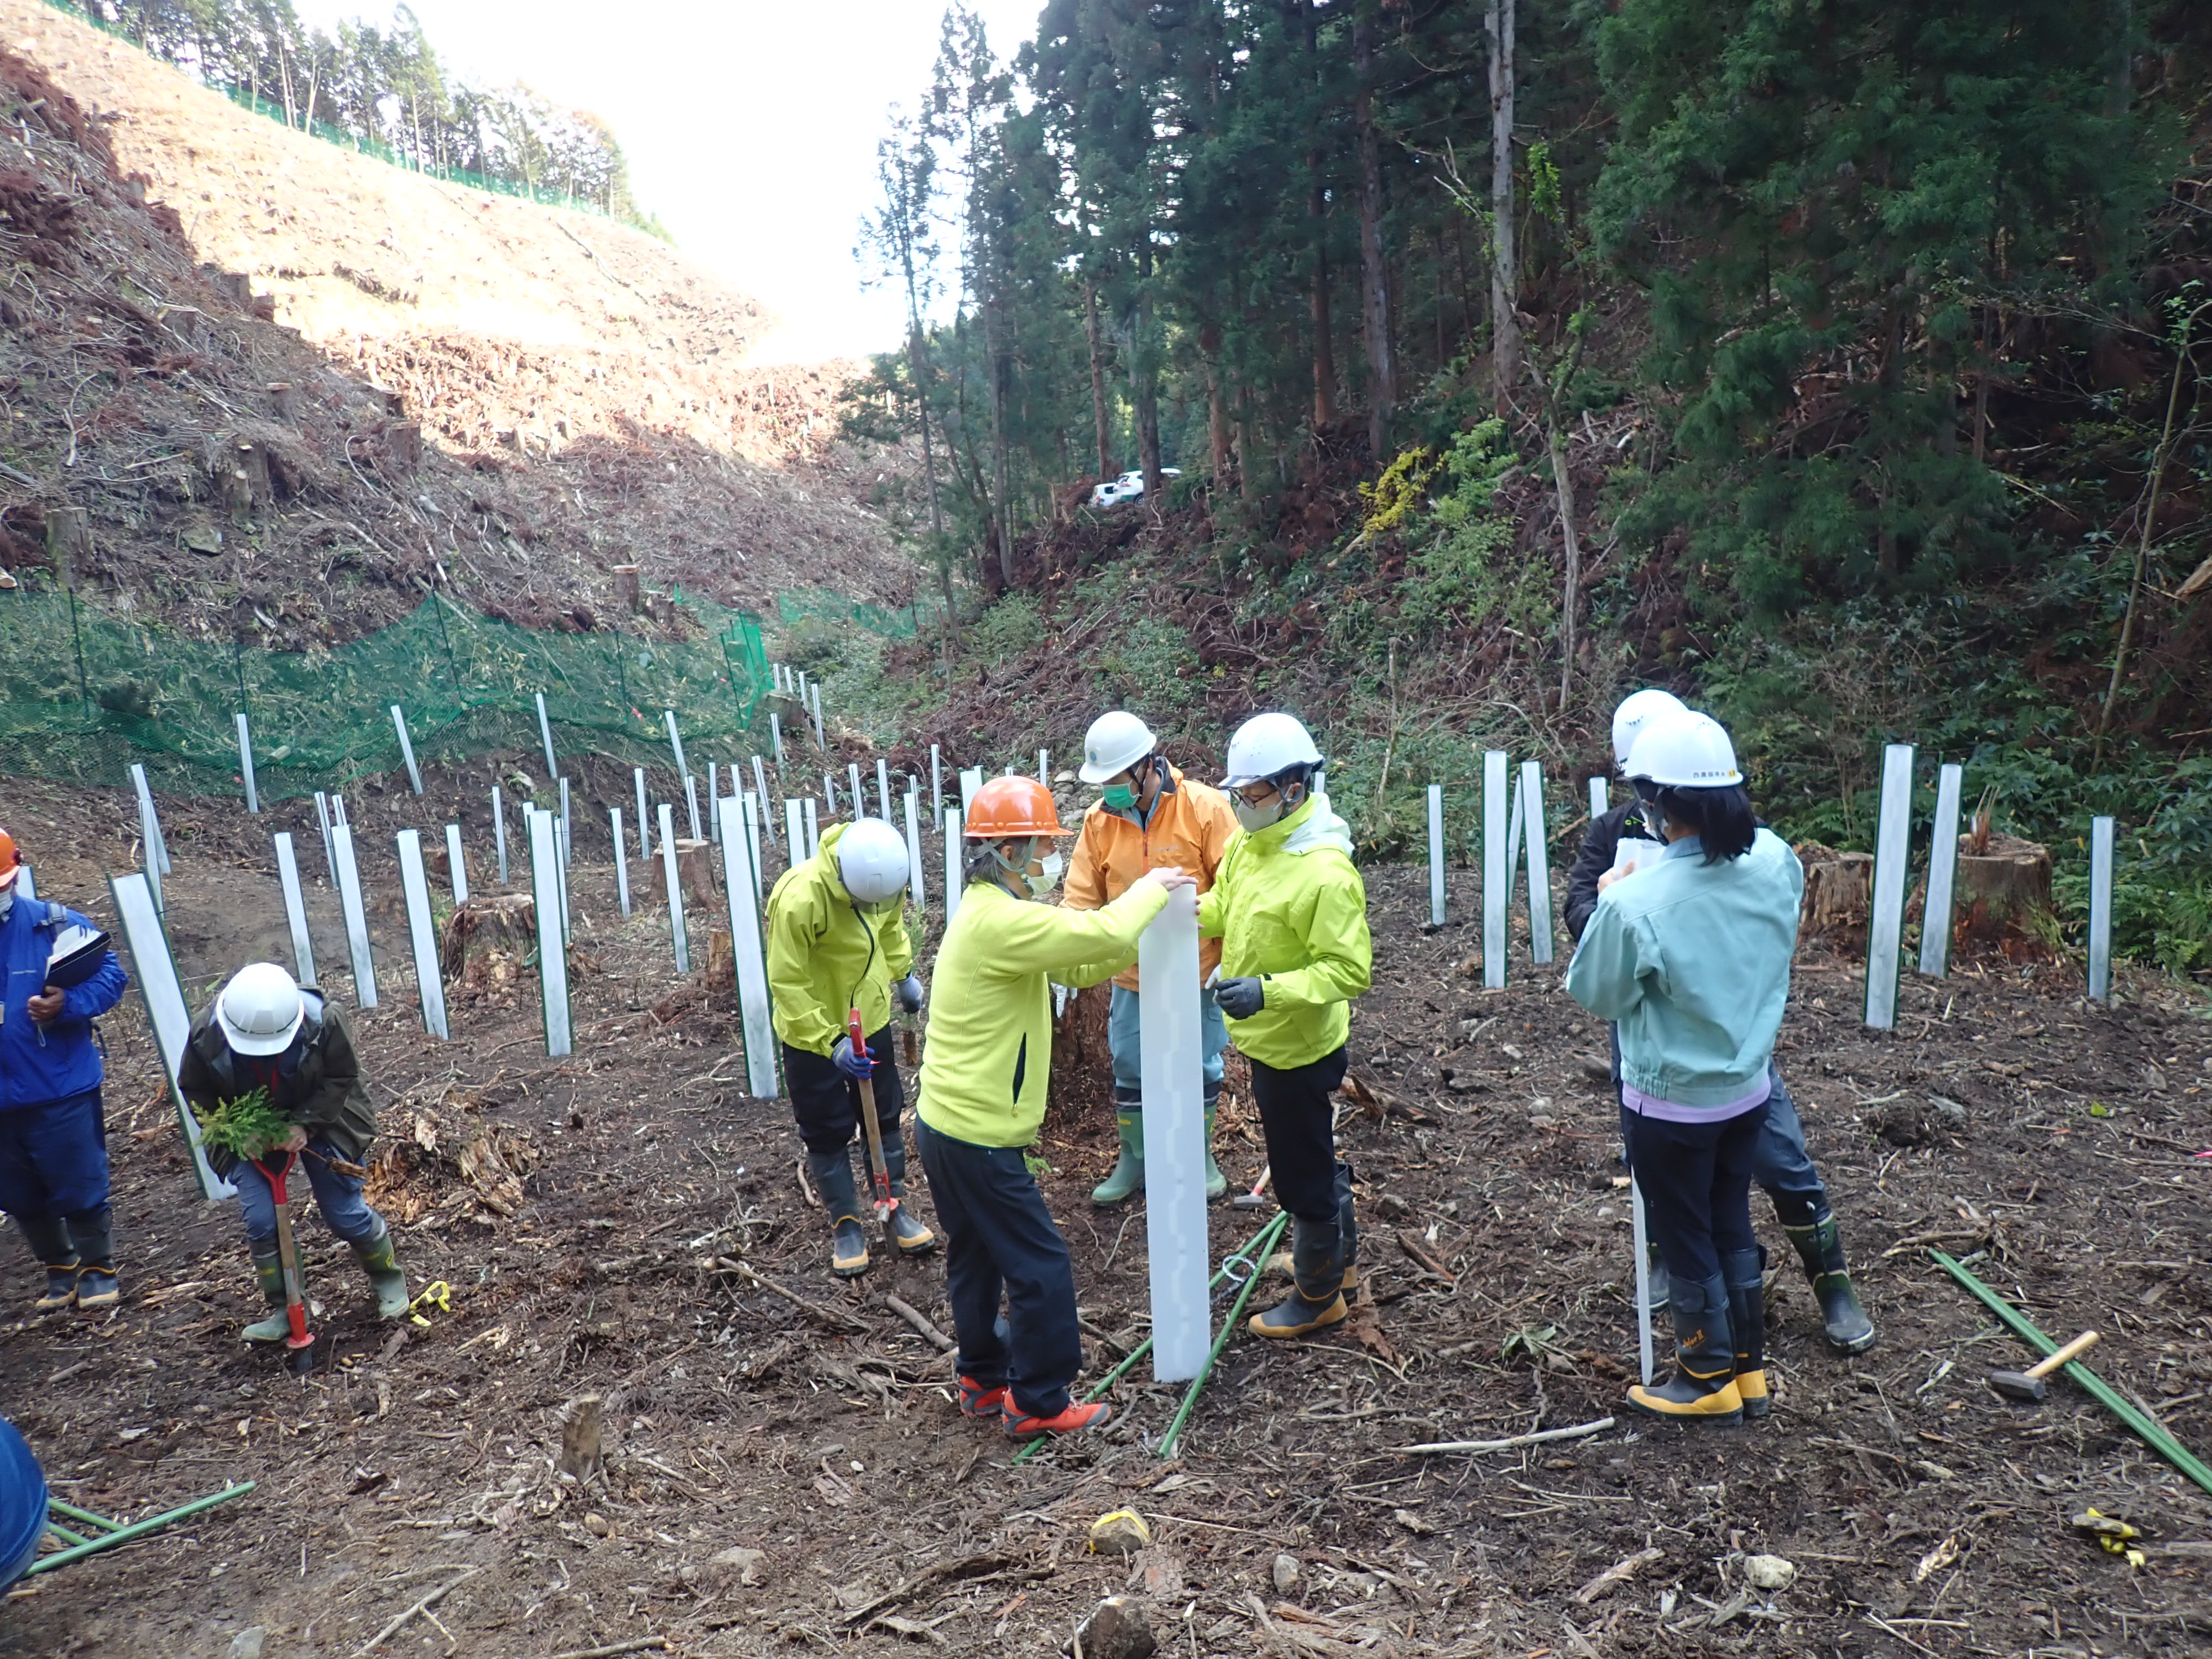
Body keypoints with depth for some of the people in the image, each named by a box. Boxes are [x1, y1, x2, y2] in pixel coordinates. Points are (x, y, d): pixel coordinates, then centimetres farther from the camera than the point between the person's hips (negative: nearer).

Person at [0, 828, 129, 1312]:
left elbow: (110, 974, -9)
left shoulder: (54, 924, -12)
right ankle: (59, 1270, 39)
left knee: (80, 1190, 7)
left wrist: (68, 1004, -26)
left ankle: (97, 1269, 27)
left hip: (62, 1091, -4)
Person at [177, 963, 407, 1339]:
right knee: (259, 1221, -9)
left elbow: (342, 1078, -17)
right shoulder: (206, 1032, -25)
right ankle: (283, 1308, 12)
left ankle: (388, 1279, 25)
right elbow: (195, 1091, -6)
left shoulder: (324, 1019, -31)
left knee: (345, 1213, -2)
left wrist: (305, 1124, -28)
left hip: (318, 1122, -2)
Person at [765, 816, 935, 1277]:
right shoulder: (799, 898, -33)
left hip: (870, 1020, 5)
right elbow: (787, 984, -27)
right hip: (811, 1034, -5)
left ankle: (897, 1206, 32)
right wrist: (831, 1044, -29)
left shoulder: (885, 876, -15)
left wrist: (904, 975, 12)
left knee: (886, 1119, 15)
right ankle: (846, 1223, 25)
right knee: (827, 1133, 8)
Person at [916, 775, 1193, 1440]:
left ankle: (983, 1379, 35)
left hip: (946, 1124, 10)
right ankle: (1040, 1404, 14)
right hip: (980, 1136, -10)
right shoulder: (1000, 921, -23)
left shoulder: (986, 914, 10)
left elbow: (1073, 962, 13)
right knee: (1040, 1267, 2)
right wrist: (1151, 888, -10)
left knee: (977, 1258, 21)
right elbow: (1101, 936, -28)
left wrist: (1144, 943, 0)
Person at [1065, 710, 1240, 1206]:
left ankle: (1201, 1159, 36)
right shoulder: (1098, 820, -7)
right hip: (1132, 977, 3)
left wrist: (1229, 961, -13)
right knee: (1130, 1073, 14)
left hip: (1197, 973, -2)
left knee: (1200, 1069, 15)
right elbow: (1082, 901, -3)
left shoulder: (1203, 808, -17)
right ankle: (1134, 1162, 34)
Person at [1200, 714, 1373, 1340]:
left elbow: (1349, 970, -27)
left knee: (1303, 1171, 8)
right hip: (1268, 1037, 9)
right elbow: (1225, 906, 13)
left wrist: (1268, 990, -36)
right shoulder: (1250, 843, -1)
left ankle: (1318, 1295, 29)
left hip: (1299, 1047, -9)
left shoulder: (1325, 873, -28)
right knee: (1314, 1155, 26)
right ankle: (1337, 1256, 47)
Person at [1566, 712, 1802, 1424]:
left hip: (1672, 1104, -6)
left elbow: (1596, 994, -14)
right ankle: (1748, 1369, 40)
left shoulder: (1636, 904, -31)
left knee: (1687, 1242, 15)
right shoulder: (1776, 862, -13)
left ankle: (1709, 1382, 33)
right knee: (1733, 1228, 23)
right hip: (1747, 1089, 6)